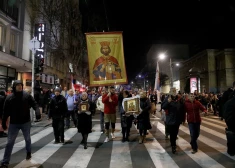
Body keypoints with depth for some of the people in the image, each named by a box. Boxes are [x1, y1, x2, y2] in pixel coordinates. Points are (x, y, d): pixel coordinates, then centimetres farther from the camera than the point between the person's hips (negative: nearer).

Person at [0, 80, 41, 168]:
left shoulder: (27, 95, -7)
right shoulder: (9, 97, -6)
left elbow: (34, 104, -8)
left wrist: (37, 112, -26)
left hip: (26, 122, 1)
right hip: (13, 123, 0)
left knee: (27, 139, 20)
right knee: (10, 142, 3)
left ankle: (28, 152, 45)